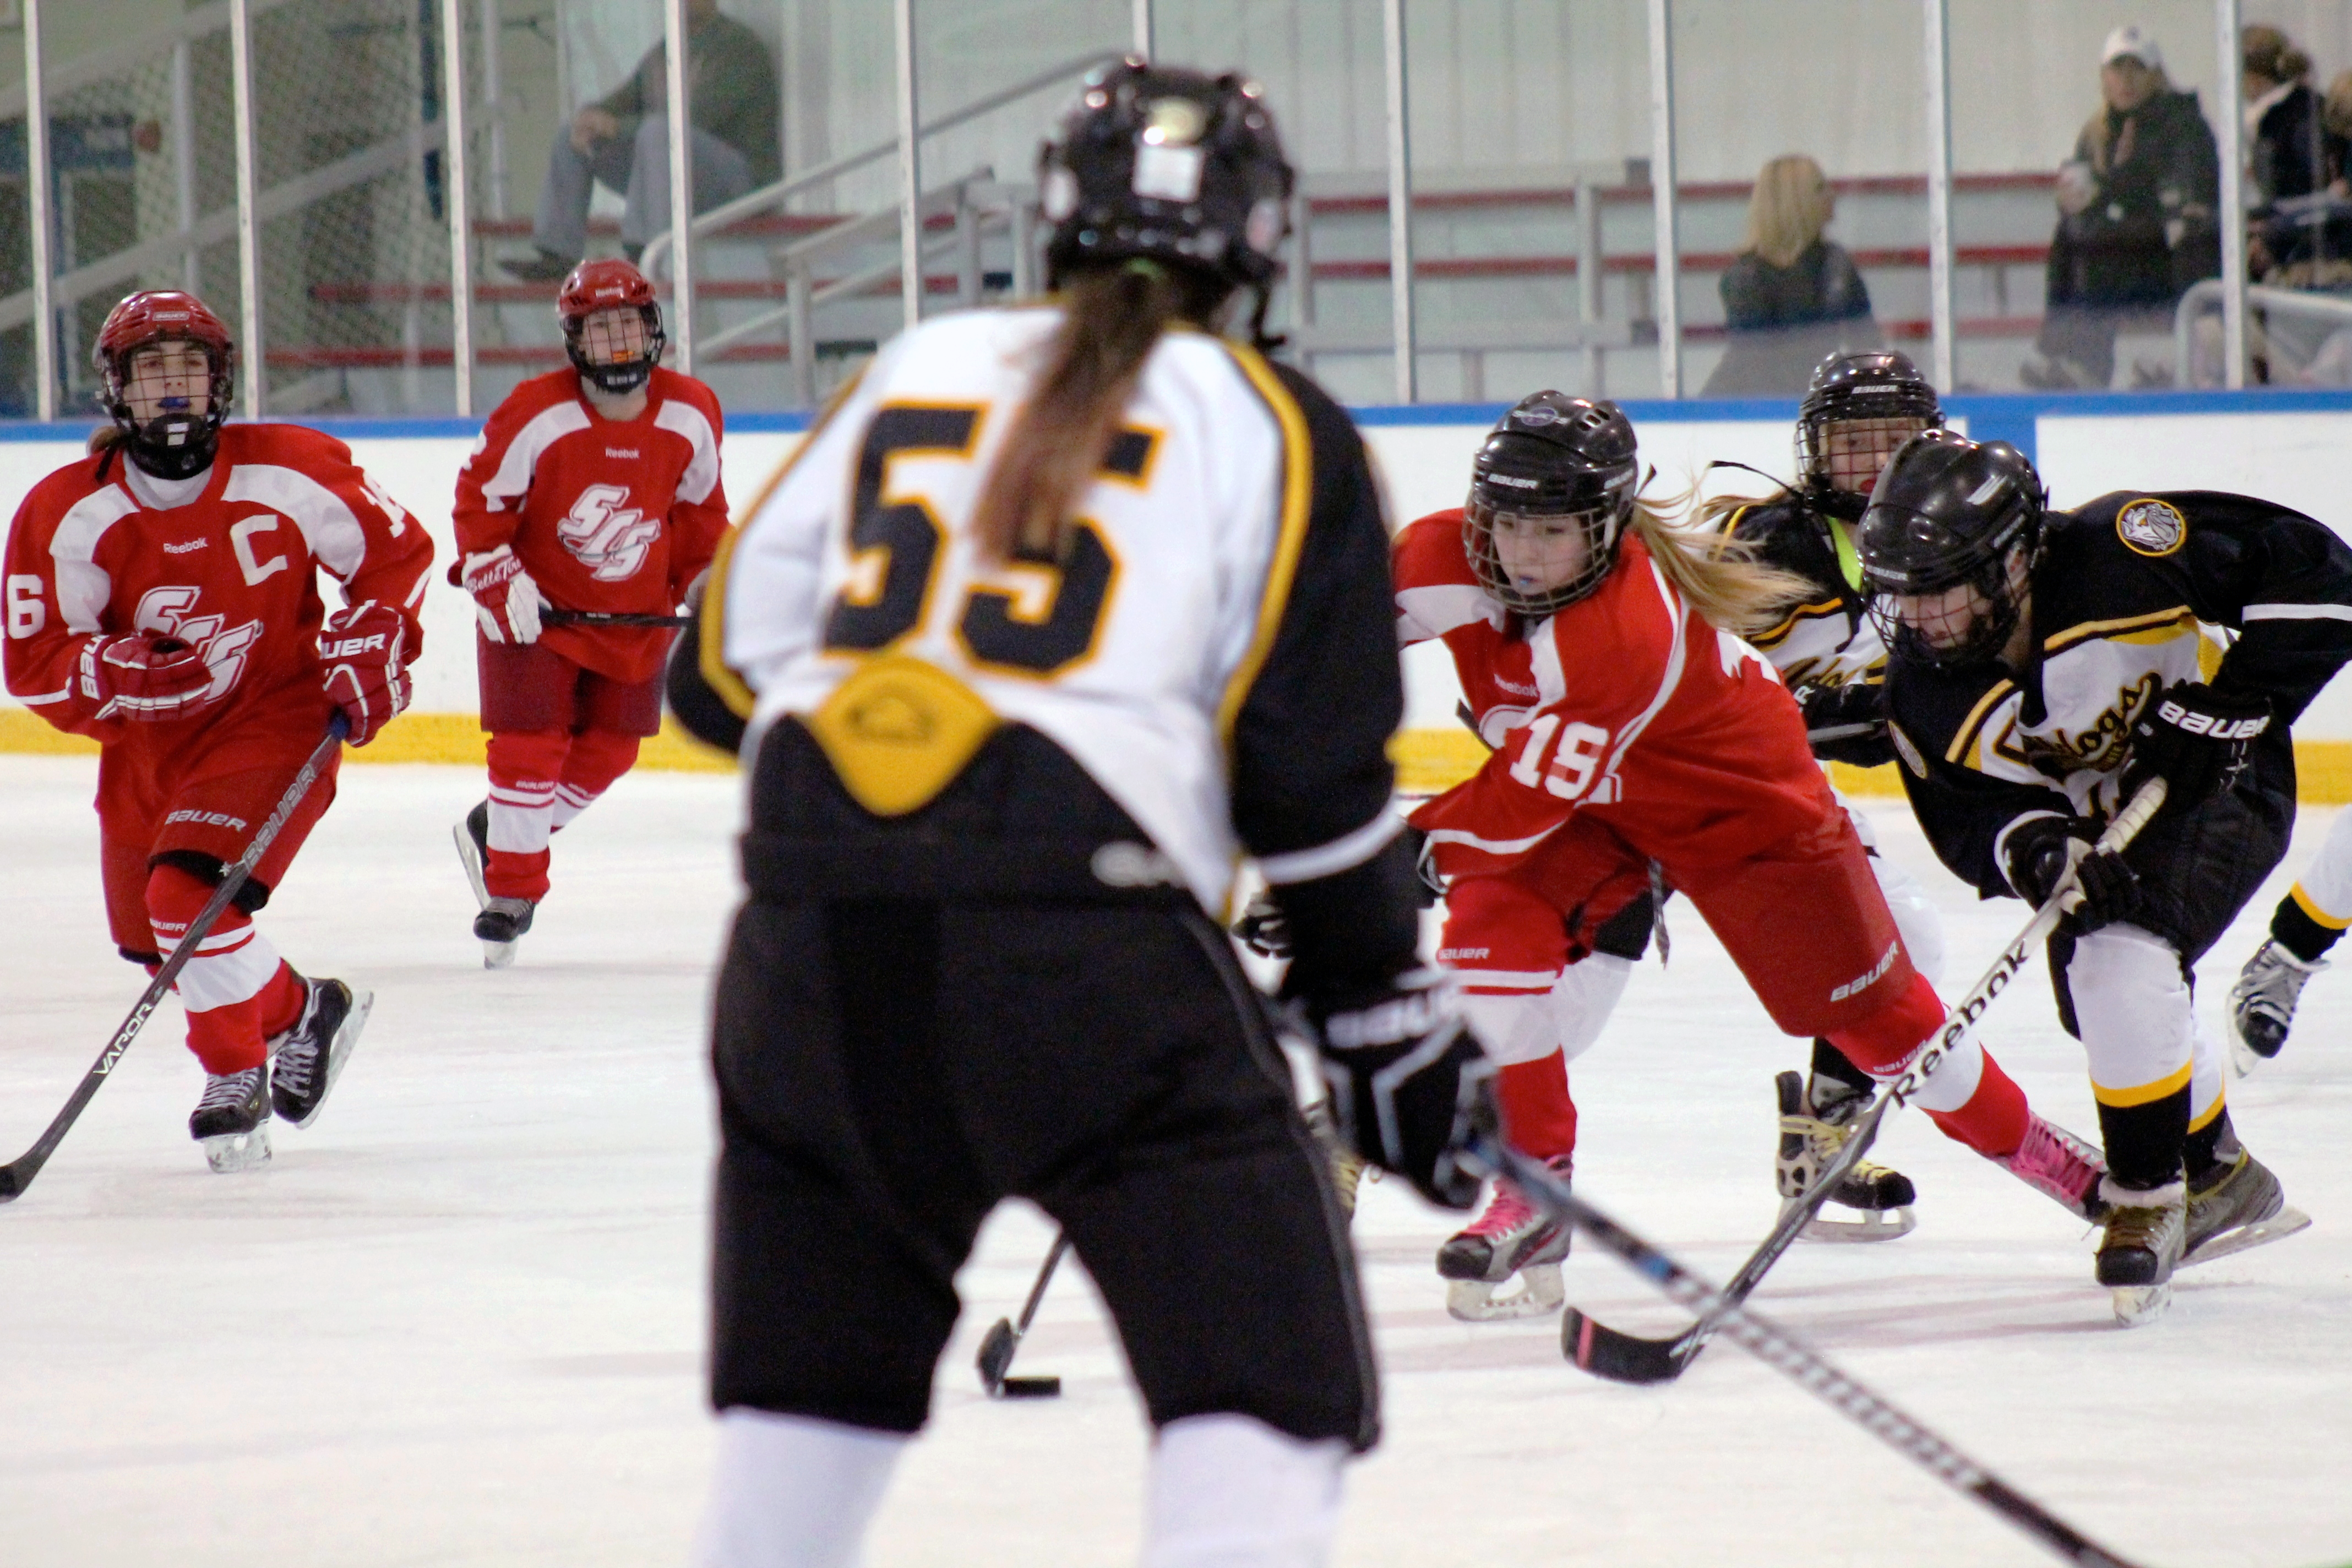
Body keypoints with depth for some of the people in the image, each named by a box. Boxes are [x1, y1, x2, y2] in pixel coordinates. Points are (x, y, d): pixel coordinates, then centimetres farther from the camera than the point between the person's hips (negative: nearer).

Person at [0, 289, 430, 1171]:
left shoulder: (292, 473, -13)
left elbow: (395, 552, 4)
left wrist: (375, 638, -9)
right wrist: (118, 674, -29)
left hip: (275, 722, -4)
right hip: (146, 748, 4)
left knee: (190, 897, -24)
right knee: (157, 944, 12)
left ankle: (237, 1080, -2)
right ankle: (302, 1013, 39)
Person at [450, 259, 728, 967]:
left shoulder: (691, 415, -9)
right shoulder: (534, 416, -21)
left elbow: (700, 504, 7)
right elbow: (480, 499, -11)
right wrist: (496, 581, -18)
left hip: (636, 615, 4)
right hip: (539, 609, -4)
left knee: (608, 751, 8)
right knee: (531, 744, -11)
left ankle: (497, 831, 30)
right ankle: (511, 888, 3)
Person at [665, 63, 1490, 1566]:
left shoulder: (913, 371, 18)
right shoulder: (1272, 430, 7)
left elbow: (726, 664, 18)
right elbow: (1313, 775, 0)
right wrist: (1391, 1021, 10)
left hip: (813, 927, 5)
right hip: (1081, 927, -5)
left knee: (820, 1336, 23)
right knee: (1270, 1370, -2)